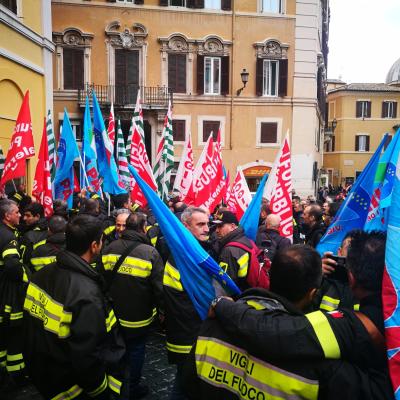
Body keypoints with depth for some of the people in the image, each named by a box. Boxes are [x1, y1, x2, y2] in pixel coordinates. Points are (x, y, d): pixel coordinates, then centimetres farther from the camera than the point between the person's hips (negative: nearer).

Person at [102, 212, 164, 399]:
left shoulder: (110, 249, -8)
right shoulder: (150, 253, -20)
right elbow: (159, 287, -16)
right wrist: (162, 309, 0)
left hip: (113, 313, 4)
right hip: (138, 316, -4)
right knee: (135, 350, 14)